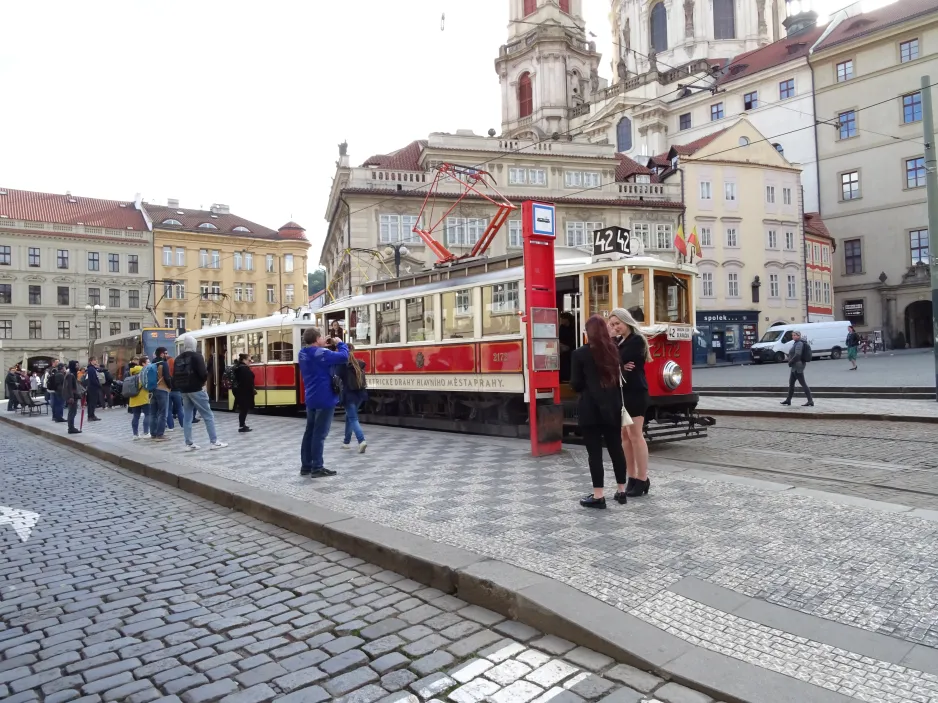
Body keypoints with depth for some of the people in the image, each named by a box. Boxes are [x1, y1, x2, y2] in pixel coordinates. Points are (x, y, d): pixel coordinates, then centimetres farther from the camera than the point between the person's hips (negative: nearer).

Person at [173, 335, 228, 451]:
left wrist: (179, 388, 14)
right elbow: (203, 373, -17)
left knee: (187, 417, 8)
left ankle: (189, 444, 8)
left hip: (184, 391, 7)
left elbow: (175, 376, 10)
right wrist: (203, 381, 2)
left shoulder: (178, 359, 12)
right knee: (208, 415, -2)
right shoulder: (196, 356, -9)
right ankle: (213, 442, -3)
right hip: (196, 390, -7)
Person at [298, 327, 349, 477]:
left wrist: (324, 346, 8)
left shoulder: (303, 353, 6)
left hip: (311, 399, 9)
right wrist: (340, 344, -8)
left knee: (310, 432, 14)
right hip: (324, 400, -9)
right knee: (320, 434, -4)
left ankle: (306, 466, 19)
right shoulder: (320, 353, -21)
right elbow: (343, 357, -25)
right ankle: (317, 468, 1)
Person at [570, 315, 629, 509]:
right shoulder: (614, 351, 8)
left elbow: (575, 384, -5)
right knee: (616, 448, 13)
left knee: (594, 452, -1)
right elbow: (619, 378, 9)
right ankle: (621, 491, 22)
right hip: (612, 407, 5)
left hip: (590, 409, -5)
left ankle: (598, 496, 2)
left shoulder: (580, 354, -7)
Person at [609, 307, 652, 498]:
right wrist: (621, 366, -15)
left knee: (635, 435, -5)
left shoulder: (637, 340, -10)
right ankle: (632, 478, 16)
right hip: (621, 392, 8)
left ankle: (643, 480, 2)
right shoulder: (618, 341, 15)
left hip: (635, 393, -8)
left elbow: (618, 360, -20)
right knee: (624, 436, 9)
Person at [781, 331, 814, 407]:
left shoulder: (799, 344, -16)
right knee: (791, 383, 17)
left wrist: (790, 362, -15)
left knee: (803, 384, -9)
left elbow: (797, 355, -27)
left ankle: (811, 401, -8)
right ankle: (788, 400, 26)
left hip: (798, 367, -11)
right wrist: (790, 362, 9)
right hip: (795, 367, 11)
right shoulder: (796, 343, 15)